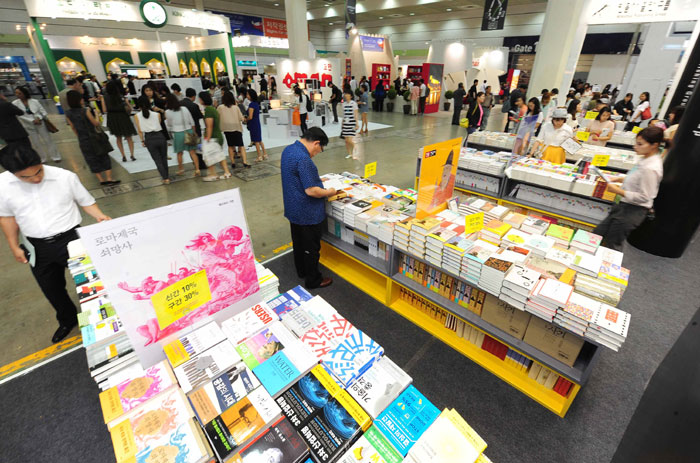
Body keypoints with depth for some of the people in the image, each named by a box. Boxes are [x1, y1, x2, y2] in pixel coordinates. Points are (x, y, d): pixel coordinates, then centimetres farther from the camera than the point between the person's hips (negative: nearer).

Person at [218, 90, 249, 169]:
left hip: (226, 128, 1)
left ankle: (233, 162, 9)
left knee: (230, 146, 11)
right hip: (237, 128, -1)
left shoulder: (220, 107, 0)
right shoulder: (236, 107, -2)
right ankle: (245, 162, -10)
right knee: (241, 145, 2)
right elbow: (241, 118, -2)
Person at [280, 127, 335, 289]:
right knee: (311, 247, 7)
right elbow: (311, 191, -29)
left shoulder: (288, 150, 3)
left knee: (298, 242, 23)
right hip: (307, 213, -9)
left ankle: (301, 271, 42)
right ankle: (313, 280, 23)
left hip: (293, 209, 10)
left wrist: (317, 180, 14)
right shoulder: (303, 159, -28)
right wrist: (329, 192, -12)